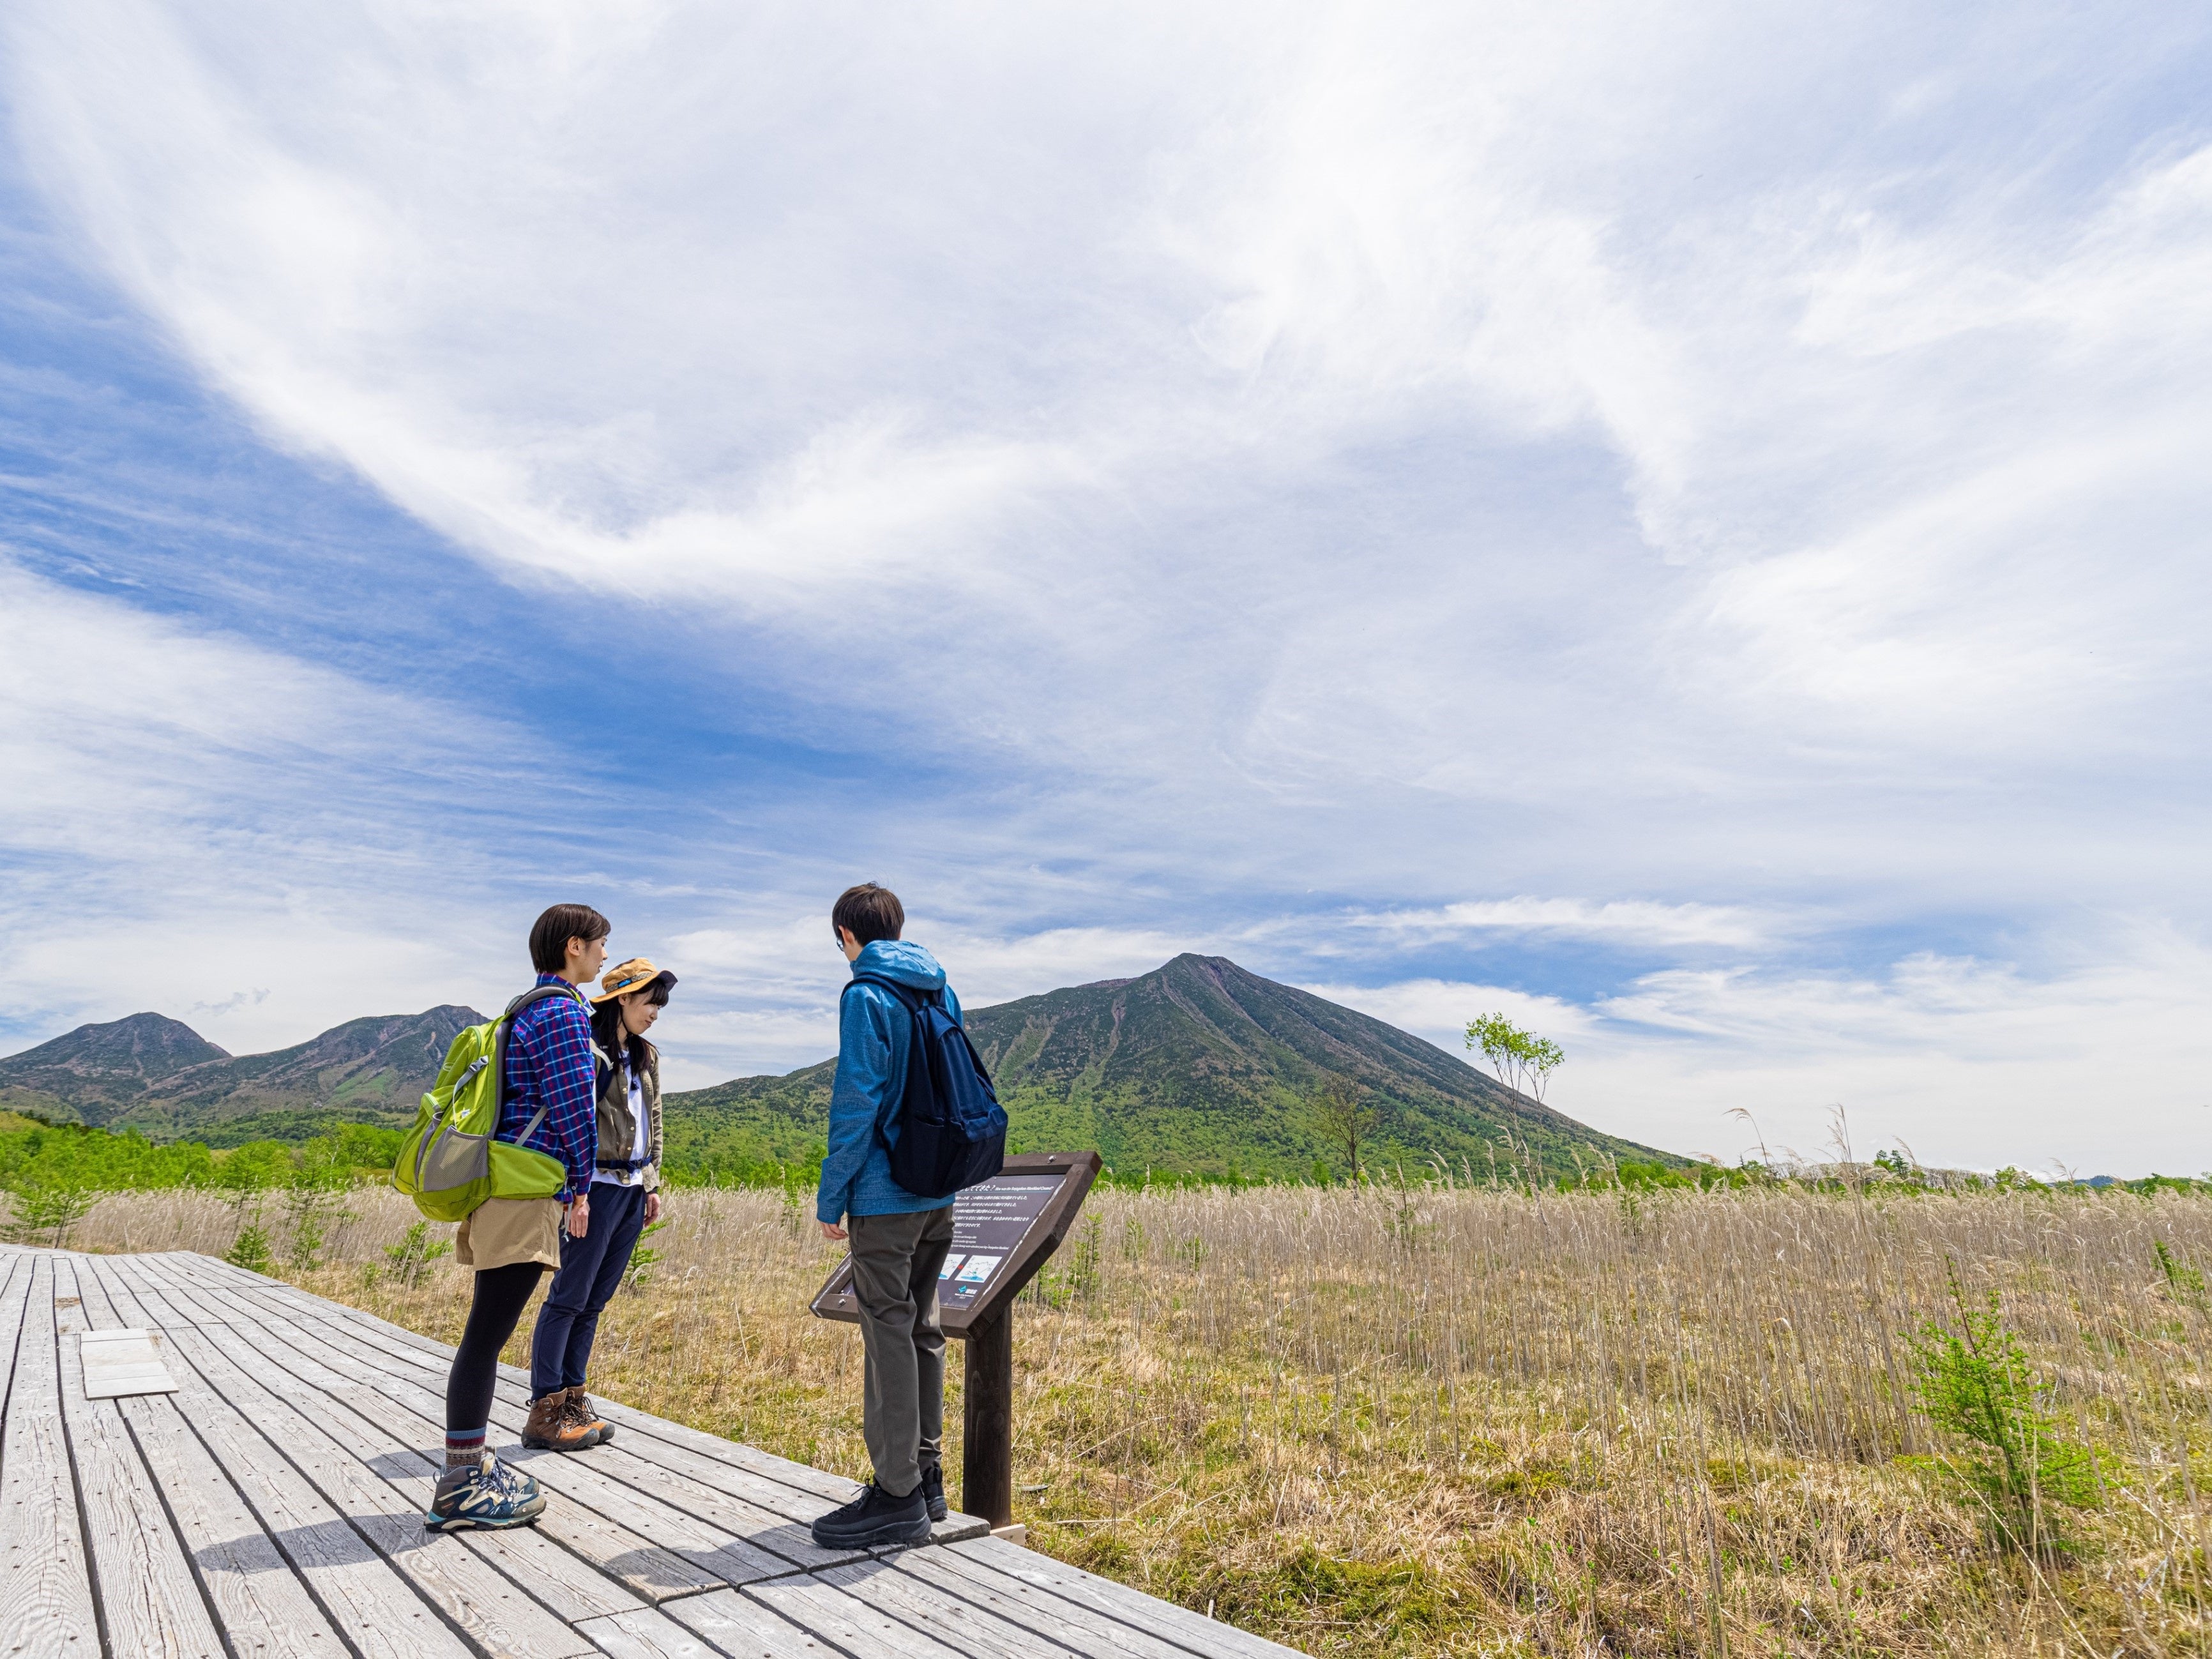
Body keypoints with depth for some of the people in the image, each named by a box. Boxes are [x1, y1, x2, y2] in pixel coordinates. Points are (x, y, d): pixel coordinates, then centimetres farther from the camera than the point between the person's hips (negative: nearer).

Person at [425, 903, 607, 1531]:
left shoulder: (527, 1010, 19)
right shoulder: (564, 1013, -12)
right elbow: (573, 1109, -13)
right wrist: (580, 1187, 0)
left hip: (501, 1188, 10)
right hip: (527, 1194, -10)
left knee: (487, 1336, 15)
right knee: (486, 1336, -5)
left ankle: (472, 1465, 25)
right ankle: (460, 1490, 2)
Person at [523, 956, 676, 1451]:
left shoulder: (646, 1056, 14)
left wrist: (652, 1184, 18)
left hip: (633, 1188, 8)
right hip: (598, 1185, -8)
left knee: (595, 1300, 12)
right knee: (569, 1297, -2)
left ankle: (572, 1399, 20)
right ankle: (544, 1412, 5)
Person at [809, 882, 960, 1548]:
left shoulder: (866, 995, -12)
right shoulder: (941, 990, 11)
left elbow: (857, 1100, -16)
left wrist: (832, 1195, -8)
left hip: (885, 1194, -8)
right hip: (938, 1193, 8)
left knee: (889, 1335, 0)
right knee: (921, 1330, 16)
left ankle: (898, 1496, 8)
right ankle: (925, 1477, 26)